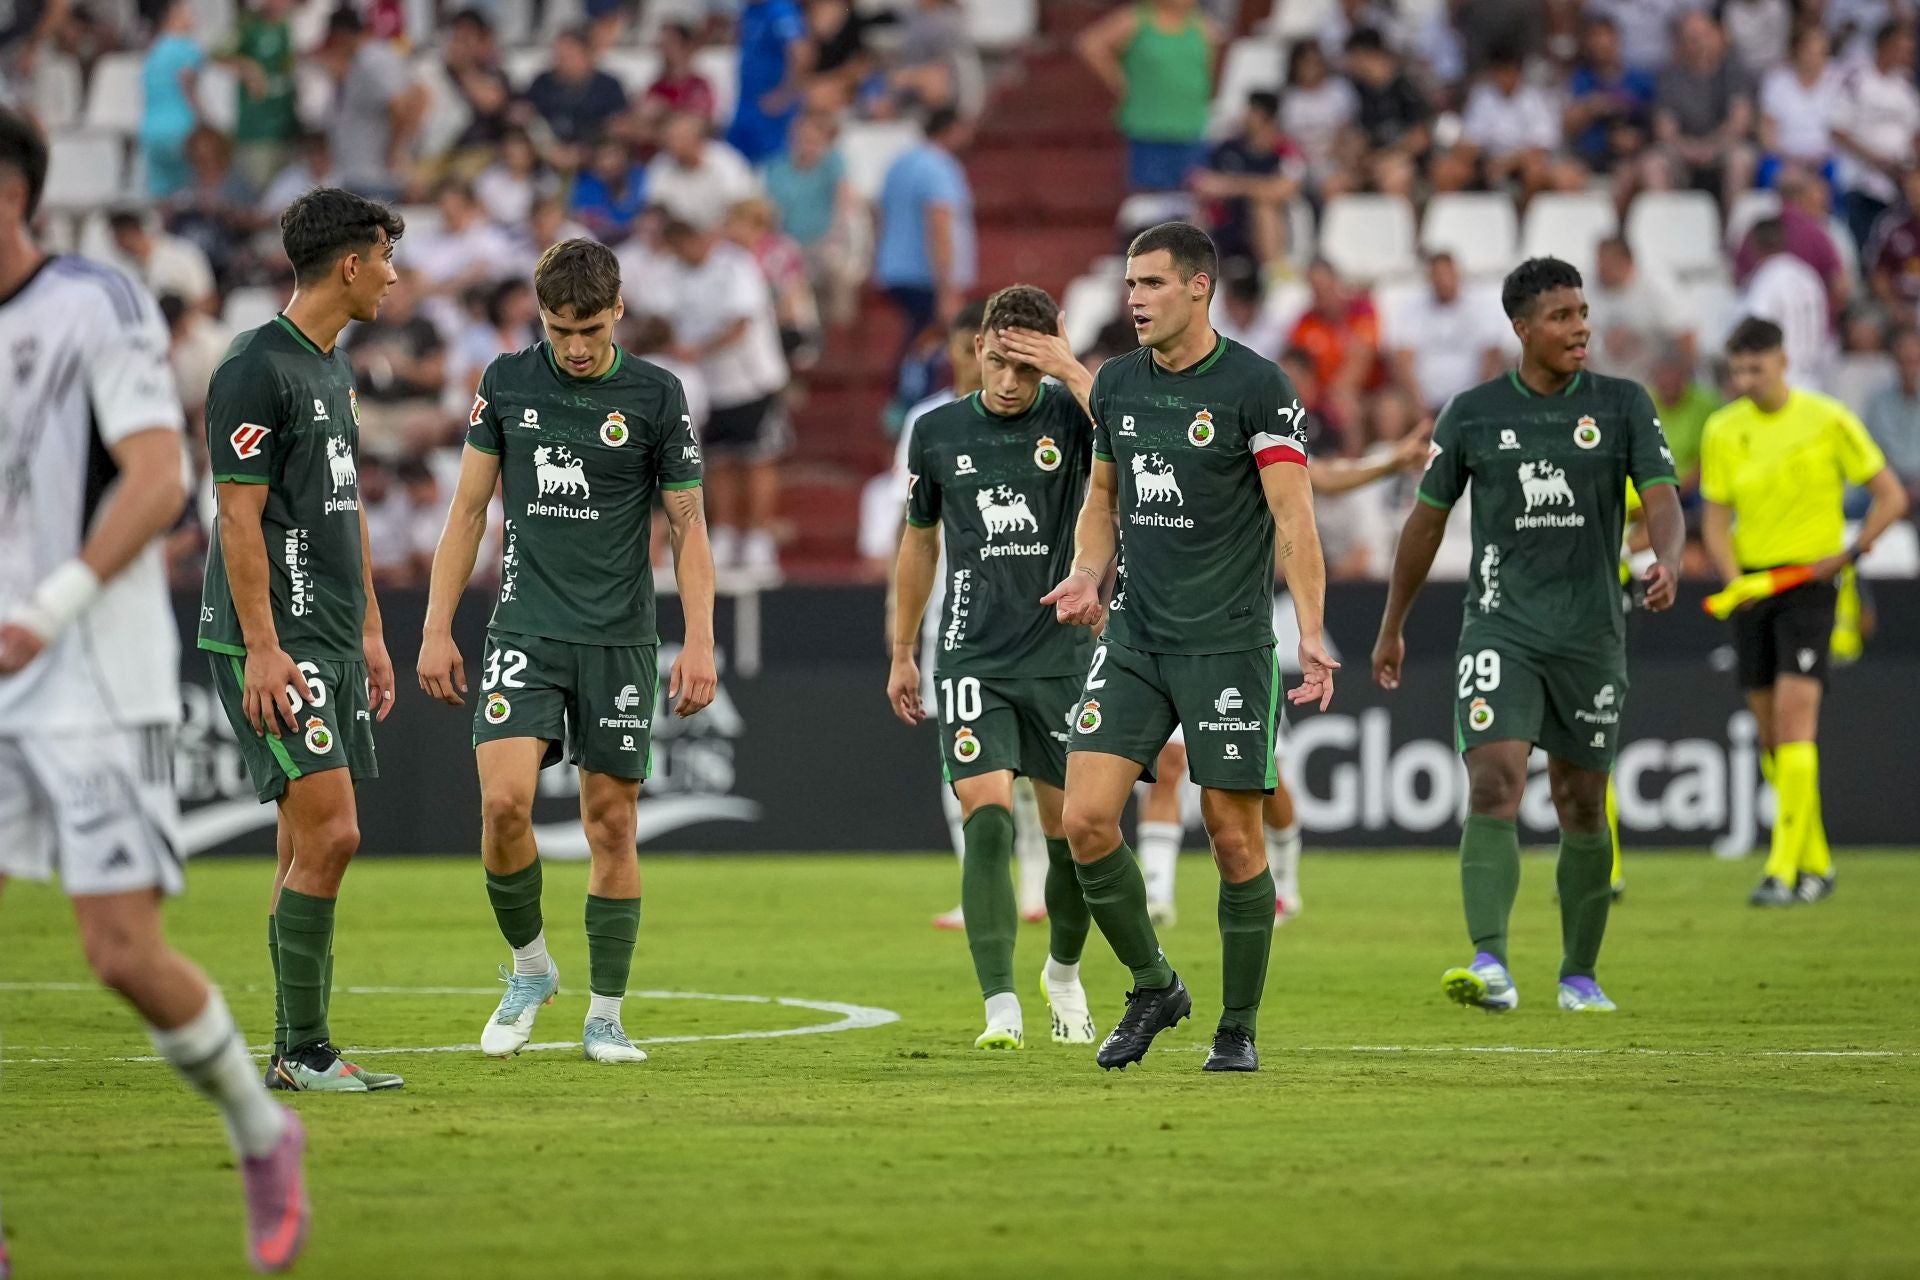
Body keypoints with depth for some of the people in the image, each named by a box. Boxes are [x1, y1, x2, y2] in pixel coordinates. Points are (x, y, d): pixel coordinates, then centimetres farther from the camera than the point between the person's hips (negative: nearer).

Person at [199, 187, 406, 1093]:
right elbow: (238, 515, -16)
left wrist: (370, 631, 22)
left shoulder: (334, 370, 16)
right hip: (273, 646, -9)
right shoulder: (256, 368, -13)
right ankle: (306, 1049, -9)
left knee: (310, 847, 8)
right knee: (329, 833, -14)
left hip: (331, 642, 9)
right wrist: (262, 648, -20)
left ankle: (293, 1052, 12)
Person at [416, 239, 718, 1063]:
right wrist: (438, 629, 4)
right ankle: (529, 968, 8)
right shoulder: (507, 383, 3)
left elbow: (687, 526, 3)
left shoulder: (655, 395, -2)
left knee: (611, 823, 2)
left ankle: (604, 1018, 11)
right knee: (503, 800, -15)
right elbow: (469, 507, 9)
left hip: (620, 640, -1)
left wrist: (699, 643, -6)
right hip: (526, 630, 1)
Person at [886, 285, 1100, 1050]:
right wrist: (902, 655, 19)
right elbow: (919, 542, 17)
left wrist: (1067, 366, -24)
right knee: (987, 816, -16)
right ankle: (1001, 1007, -18)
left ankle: (1063, 971, 35)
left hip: (1061, 654, 0)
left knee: (1070, 831, 6)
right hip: (973, 657, 0)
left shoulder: (1068, 417, -2)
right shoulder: (938, 432, 4)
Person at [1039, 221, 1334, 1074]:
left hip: (1228, 644, -5)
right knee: (1086, 819, -7)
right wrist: (1087, 575, 2)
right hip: (1133, 641, 5)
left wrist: (1311, 634, -22)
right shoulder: (1116, 384, 8)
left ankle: (1238, 1028, 14)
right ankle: (1153, 987, 12)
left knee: (1234, 836, -1)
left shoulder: (1255, 387, -9)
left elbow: (1293, 518, -13)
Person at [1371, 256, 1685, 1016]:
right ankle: (1490, 968, -28)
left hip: (1590, 632, 1)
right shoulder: (1473, 413, 2)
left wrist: (1668, 561, -30)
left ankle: (1579, 975, 24)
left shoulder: (1622, 405, 2)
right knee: (1493, 788, -18)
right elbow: (1428, 519, 12)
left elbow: (1661, 498, -7)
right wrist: (1392, 627, 17)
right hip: (1499, 628, -1)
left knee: (1582, 809, 9)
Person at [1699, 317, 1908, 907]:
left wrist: (1849, 553, -12)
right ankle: (1816, 863, 18)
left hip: (1809, 579, -5)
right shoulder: (1723, 431, 5)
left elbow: (1891, 496, 0)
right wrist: (1733, 578, -9)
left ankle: (1784, 869, -21)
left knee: (1795, 711, -17)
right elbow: (1715, 518, 8)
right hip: (1751, 586, 5)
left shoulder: (1828, 420, -5)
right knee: (1769, 731, 5)